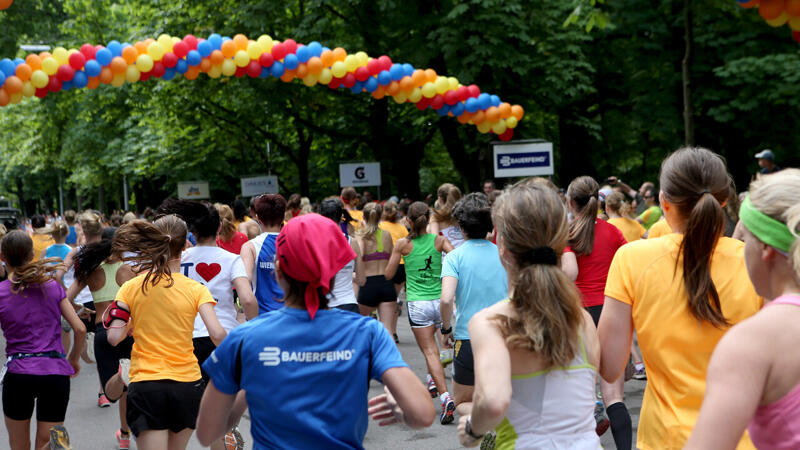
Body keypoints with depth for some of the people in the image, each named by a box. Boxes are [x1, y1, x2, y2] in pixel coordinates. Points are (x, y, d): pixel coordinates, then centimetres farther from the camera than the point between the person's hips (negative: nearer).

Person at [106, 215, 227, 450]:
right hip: (188, 385, 1)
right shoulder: (196, 289, -3)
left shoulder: (131, 287, 0)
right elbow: (217, 334, -13)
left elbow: (114, 338, -5)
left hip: (145, 386, -1)